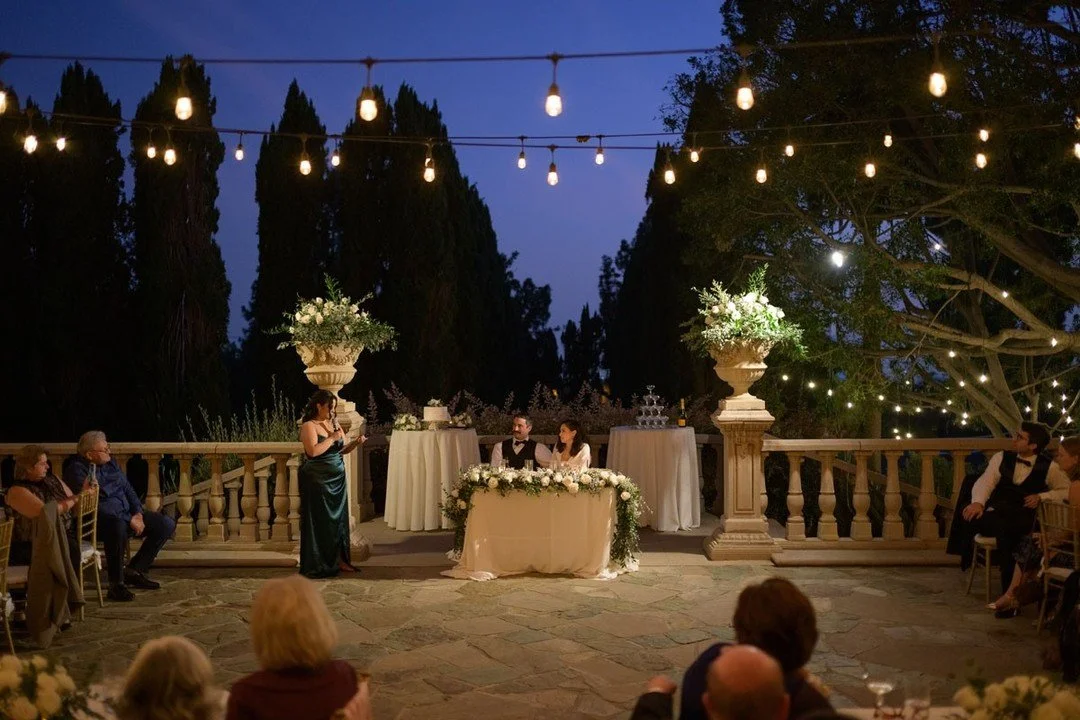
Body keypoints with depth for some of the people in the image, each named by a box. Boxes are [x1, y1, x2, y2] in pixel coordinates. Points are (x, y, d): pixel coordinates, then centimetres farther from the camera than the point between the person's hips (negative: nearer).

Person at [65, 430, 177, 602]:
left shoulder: (110, 463, 9)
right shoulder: (77, 471, -16)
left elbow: (127, 488, 16)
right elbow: (96, 507, -23)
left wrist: (138, 513, -1)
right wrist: (129, 520, -22)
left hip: (127, 514, 8)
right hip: (99, 521, -8)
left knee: (167, 524, -1)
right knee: (118, 526, -42)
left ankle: (135, 570, 9)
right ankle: (116, 585, -30)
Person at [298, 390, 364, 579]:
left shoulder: (334, 423, 12)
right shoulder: (309, 426, -9)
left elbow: (342, 450, 16)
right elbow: (313, 451, -23)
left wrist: (356, 442, -2)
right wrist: (332, 438, -16)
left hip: (337, 478, 7)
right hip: (318, 480, -7)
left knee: (338, 518, 9)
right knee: (320, 521, -2)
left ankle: (339, 560, 16)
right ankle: (318, 565, 6)